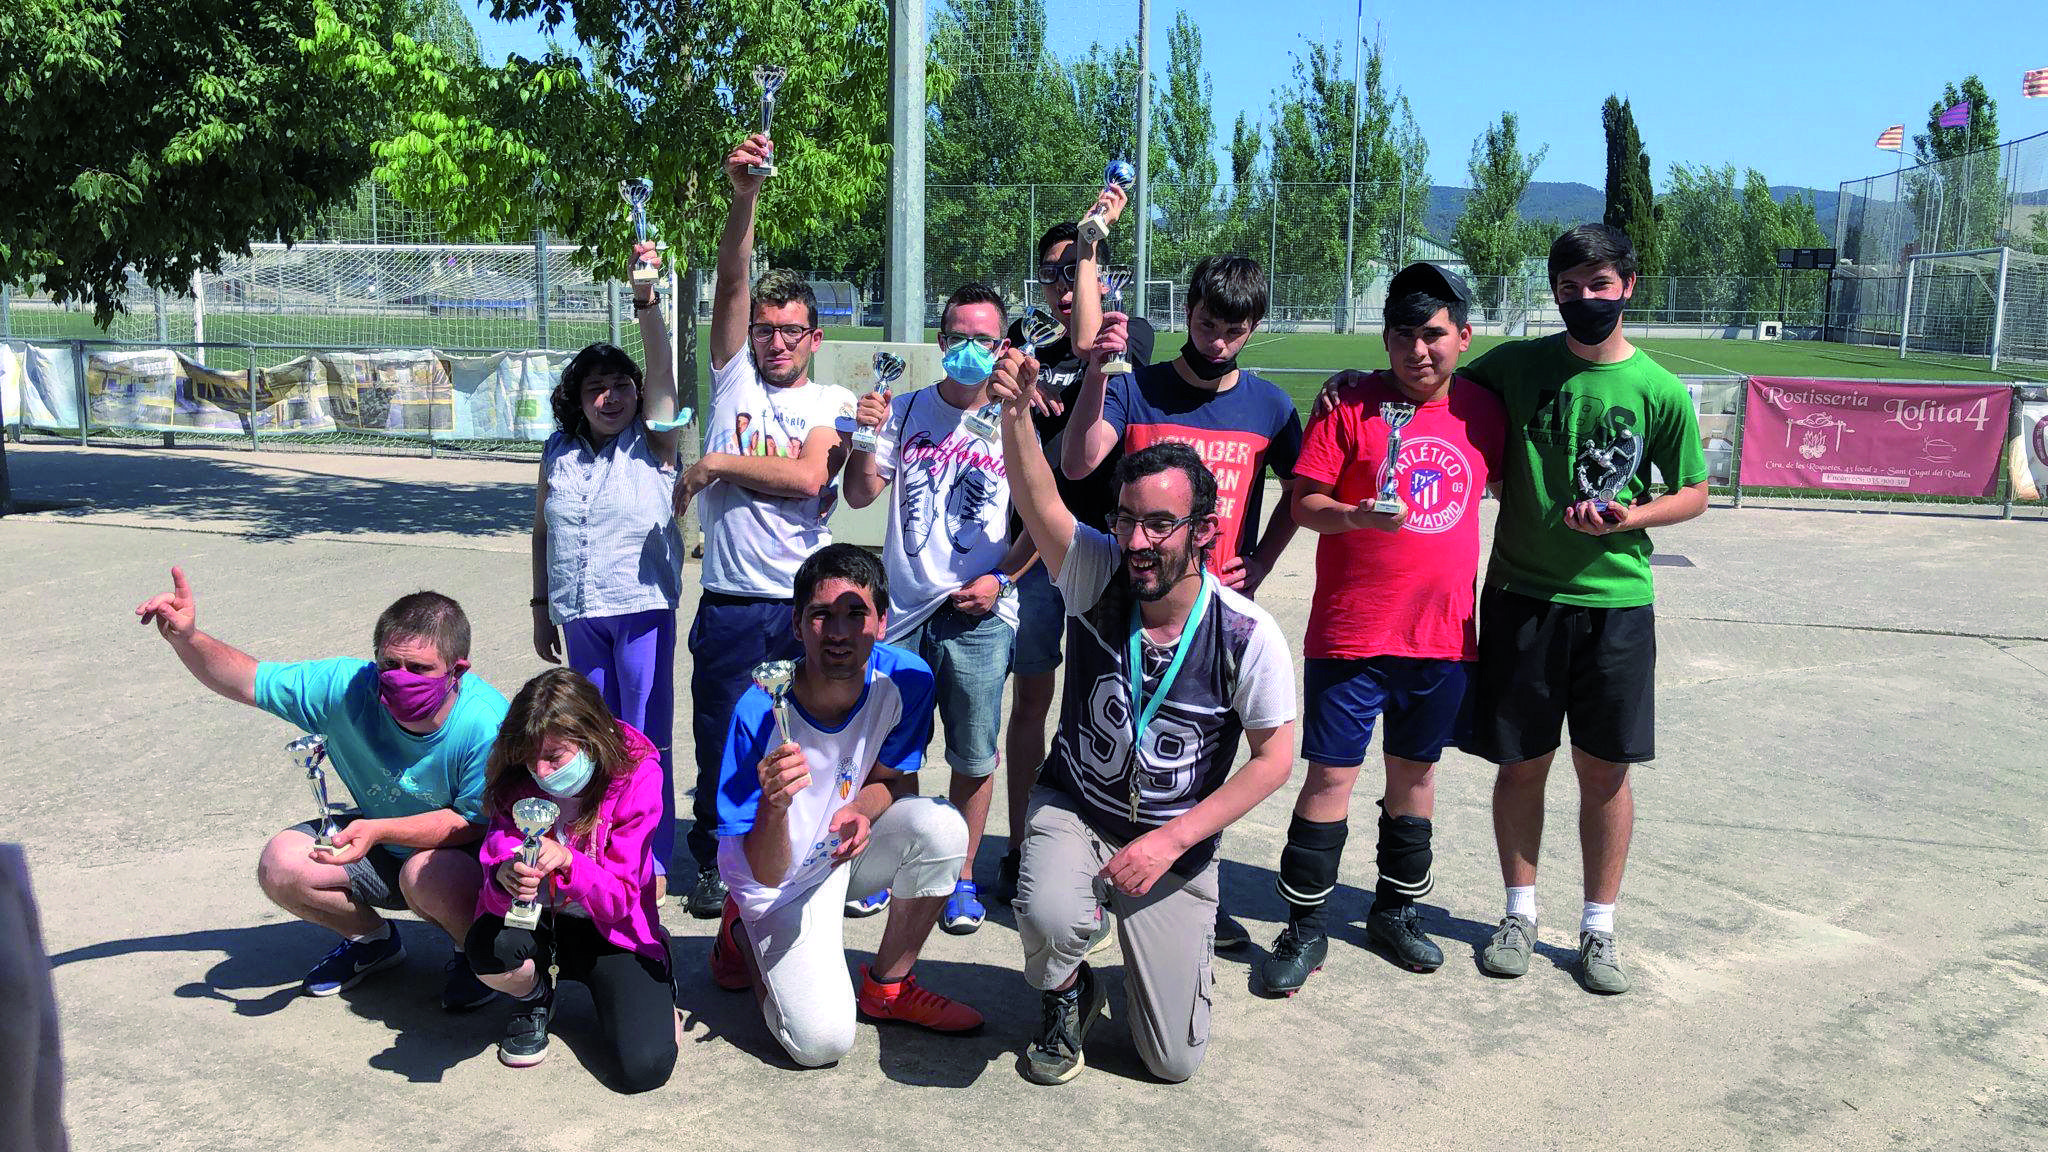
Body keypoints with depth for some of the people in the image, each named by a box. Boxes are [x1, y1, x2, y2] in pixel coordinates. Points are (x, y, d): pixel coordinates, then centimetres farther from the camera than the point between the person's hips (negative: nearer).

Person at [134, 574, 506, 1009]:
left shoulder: (489, 725, -32)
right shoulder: (349, 685, -19)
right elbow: (244, 681, -10)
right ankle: (372, 940, 16)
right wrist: (187, 637, -29)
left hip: (469, 856, -5)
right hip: (380, 846, 6)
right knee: (281, 864, -13)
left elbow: (474, 823, -27)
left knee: (426, 873, -37)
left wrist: (378, 830, -38)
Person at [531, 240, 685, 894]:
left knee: (646, 738, -1)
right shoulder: (558, 454, 8)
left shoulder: (652, 443, -3)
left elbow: (661, 368, -18)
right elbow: (542, 532, 16)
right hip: (578, 614, 4)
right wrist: (541, 607, 14)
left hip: (643, 607, -4)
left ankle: (654, 859, 9)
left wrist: (646, 299, -31)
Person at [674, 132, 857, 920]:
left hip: (806, 603, -1)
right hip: (730, 607, 1)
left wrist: (716, 463, -8)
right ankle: (714, 862, 28)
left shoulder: (833, 404, 5)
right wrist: (744, 195, -15)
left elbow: (806, 476, -15)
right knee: (720, 741, 10)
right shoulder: (734, 377, 10)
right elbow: (732, 280, -3)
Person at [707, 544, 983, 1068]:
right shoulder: (760, 713, -28)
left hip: (849, 851, 4)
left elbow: (892, 778, -2)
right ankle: (743, 933, 12)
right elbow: (767, 873, -24)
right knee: (822, 1040, -21)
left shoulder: (905, 678, -20)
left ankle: (888, 986, -2)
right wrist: (773, 807, -47)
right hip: (785, 876, -3)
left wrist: (862, 812, -26)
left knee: (941, 825, -28)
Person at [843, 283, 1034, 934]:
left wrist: (1000, 579, -9)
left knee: (974, 758, 6)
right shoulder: (906, 411, 6)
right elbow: (860, 496, 3)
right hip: (901, 610, 2)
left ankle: (962, 876, 24)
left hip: (980, 615, -2)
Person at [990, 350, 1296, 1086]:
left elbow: (1274, 758, -9)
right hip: (1073, 810, 0)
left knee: (1175, 1061, 0)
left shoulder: (1248, 635, -17)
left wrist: (1170, 840, -16)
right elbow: (1038, 499, -33)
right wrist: (1015, 412, -53)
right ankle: (1066, 998, 5)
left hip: (1179, 843, 0)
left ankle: (1177, 953, 37)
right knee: (1050, 919, -35)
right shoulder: (1097, 576, -15)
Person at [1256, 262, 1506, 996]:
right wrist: (1356, 515, -26)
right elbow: (1304, 502, -8)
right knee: (1330, 774, -2)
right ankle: (1305, 928, 12)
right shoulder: (1350, 403, -5)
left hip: (1443, 632, 4)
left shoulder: (1482, 409, 5)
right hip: (1350, 630, -4)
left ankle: (1398, 911, 32)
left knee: (1416, 771, 15)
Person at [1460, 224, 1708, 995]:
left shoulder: (1658, 391, -3)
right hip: (1521, 594, 1)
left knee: (1605, 770, 7)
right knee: (1522, 762, 8)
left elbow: (1694, 493, 6)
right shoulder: (1515, 365, 0)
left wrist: (1632, 517, -13)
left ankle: (1598, 928, 22)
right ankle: (1520, 913, 26)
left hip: (1615, 598, 0)